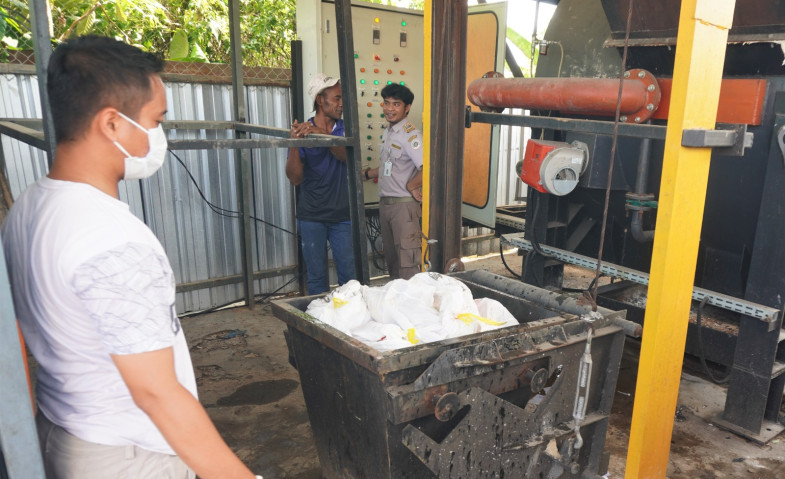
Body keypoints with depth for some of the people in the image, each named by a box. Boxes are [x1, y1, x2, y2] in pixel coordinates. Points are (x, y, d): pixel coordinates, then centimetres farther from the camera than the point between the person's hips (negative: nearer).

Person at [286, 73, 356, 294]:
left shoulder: (345, 128, 5)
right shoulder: (303, 131, -3)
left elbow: (348, 156, -17)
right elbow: (295, 178, -10)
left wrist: (322, 134, -32)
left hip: (342, 215, 2)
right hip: (312, 216, -1)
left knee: (349, 274, 5)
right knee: (317, 277, 7)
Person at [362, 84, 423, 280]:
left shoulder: (410, 135, -17)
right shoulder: (388, 132, 13)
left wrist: (410, 186, -17)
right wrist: (366, 173, 26)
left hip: (404, 205, -9)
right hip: (385, 203, 9)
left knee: (407, 264, -6)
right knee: (391, 261, 17)